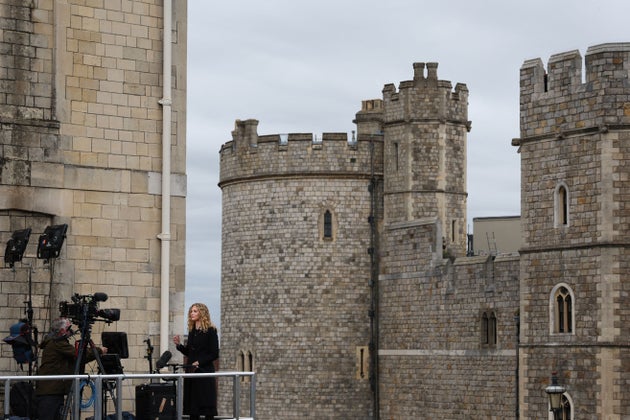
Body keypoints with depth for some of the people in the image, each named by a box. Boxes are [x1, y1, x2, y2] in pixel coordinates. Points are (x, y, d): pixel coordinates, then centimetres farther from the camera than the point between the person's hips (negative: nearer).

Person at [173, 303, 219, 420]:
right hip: (191, 371, 7)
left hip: (205, 371, -7)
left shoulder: (210, 331, -6)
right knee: (193, 406, 5)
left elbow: (214, 354, -10)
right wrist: (179, 345, 4)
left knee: (206, 405, -5)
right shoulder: (192, 331, 14)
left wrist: (199, 362, -18)